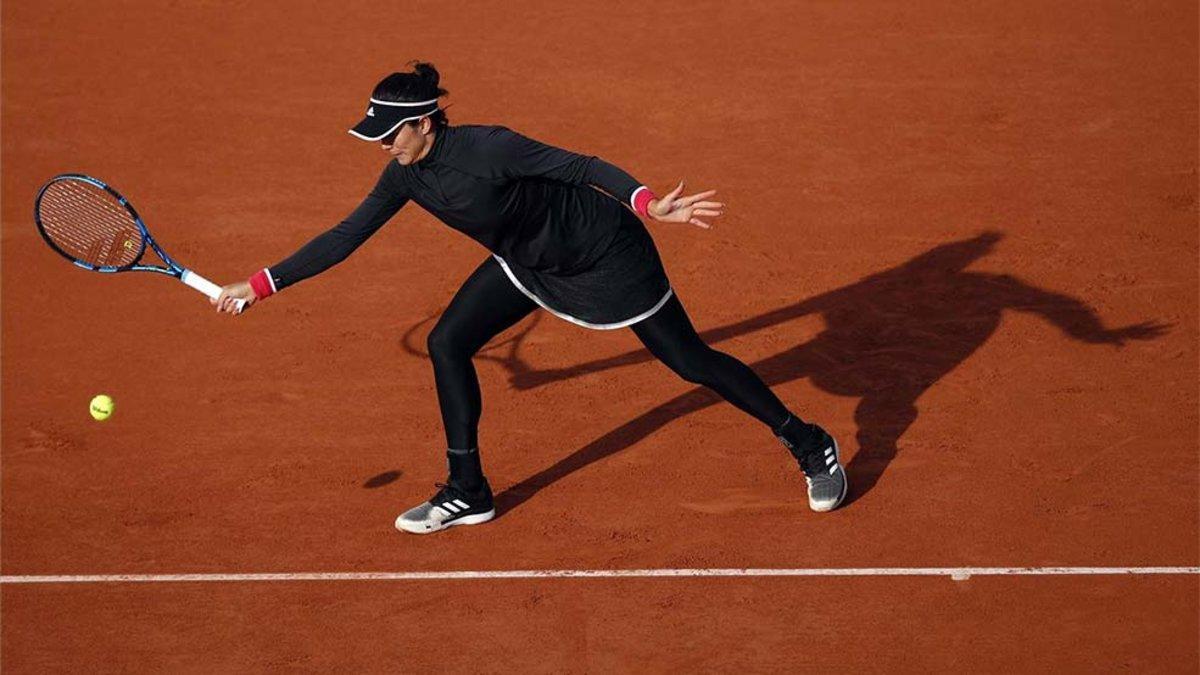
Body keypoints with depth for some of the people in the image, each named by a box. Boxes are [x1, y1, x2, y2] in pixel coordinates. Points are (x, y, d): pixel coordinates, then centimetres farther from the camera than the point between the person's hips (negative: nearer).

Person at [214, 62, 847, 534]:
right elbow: (346, 236, -2)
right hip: (530, 263, 7)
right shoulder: (406, 175, -9)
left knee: (689, 360, -2)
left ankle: (809, 445, 15)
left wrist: (649, 205, -46)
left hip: (604, 252, -7)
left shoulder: (486, 149, -31)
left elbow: (584, 166, -31)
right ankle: (468, 494, 11)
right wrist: (260, 284, -5)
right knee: (448, 343, -1)